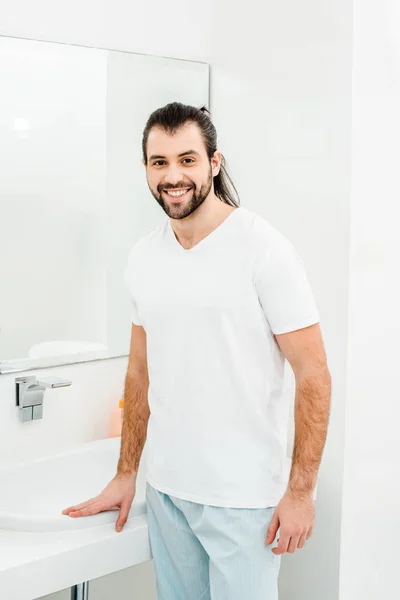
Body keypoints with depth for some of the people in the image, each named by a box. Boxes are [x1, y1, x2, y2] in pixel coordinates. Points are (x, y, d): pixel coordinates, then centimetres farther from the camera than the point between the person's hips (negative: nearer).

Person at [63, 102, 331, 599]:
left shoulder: (264, 248, -12)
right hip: (166, 487, 5)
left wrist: (301, 491, -13)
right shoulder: (143, 256, 4)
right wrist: (126, 474, 13)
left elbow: (313, 374, -11)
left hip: (243, 498, -5)